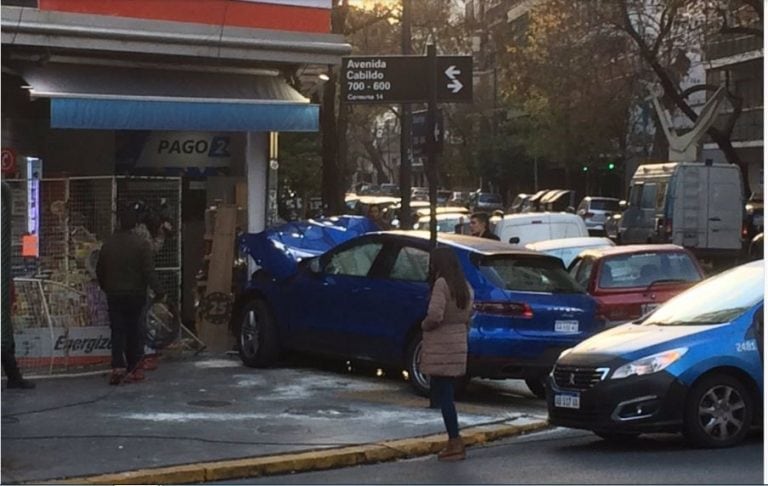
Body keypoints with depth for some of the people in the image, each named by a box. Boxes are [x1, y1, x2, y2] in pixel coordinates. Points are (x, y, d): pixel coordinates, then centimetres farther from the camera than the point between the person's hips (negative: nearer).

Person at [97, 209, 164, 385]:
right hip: (135, 295, -2)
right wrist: (158, 290, -13)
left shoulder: (108, 244, 4)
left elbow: (100, 271, 11)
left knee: (117, 331, 1)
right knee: (134, 331, 8)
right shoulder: (141, 244, -8)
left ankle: (118, 367, -15)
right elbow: (149, 271, -14)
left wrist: (106, 288, 24)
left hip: (114, 296, 2)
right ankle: (133, 368, 12)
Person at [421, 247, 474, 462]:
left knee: (443, 394, -3)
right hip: (458, 345, 8)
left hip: (441, 347, -8)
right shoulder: (465, 287, 12)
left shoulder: (442, 284, -14)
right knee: (440, 391, 15)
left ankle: (455, 443, -3)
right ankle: (454, 440, 15)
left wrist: (424, 325, -4)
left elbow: (435, 315, -22)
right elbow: (467, 317, 15)